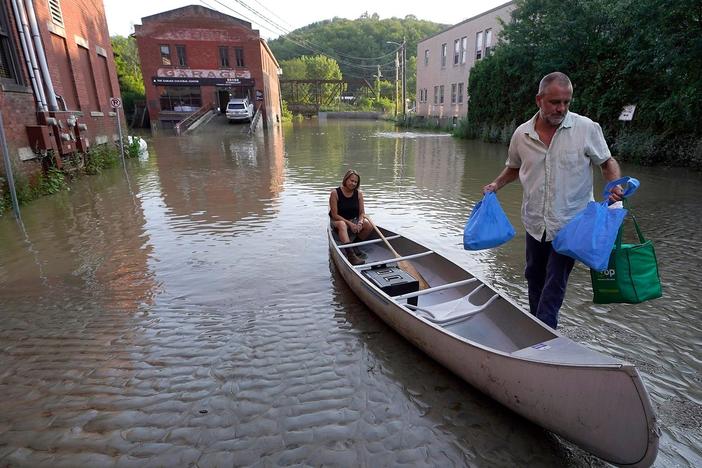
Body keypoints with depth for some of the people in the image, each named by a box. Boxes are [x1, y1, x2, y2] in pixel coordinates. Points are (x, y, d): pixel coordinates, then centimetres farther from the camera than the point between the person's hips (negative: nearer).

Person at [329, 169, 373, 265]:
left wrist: (360, 223, -23)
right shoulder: (335, 193, -12)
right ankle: (351, 255, -52)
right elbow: (334, 215, -15)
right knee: (342, 225, -40)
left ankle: (354, 246, -5)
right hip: (337, 221, -4)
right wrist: (350, 223, -24)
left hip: (354, 220, 4)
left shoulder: (359, 194, 0)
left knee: (369, 225, -24)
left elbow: (362, 212, 0)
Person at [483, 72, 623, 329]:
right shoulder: (522, 134, 0)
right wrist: (495, 185, 0)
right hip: (535, 223, 4)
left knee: (555, 284, -3)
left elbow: (607, 162, 3)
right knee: (534, 277, 18)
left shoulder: (587, 128, -9)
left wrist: (615, 186, -15)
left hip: (570, 223, -4)